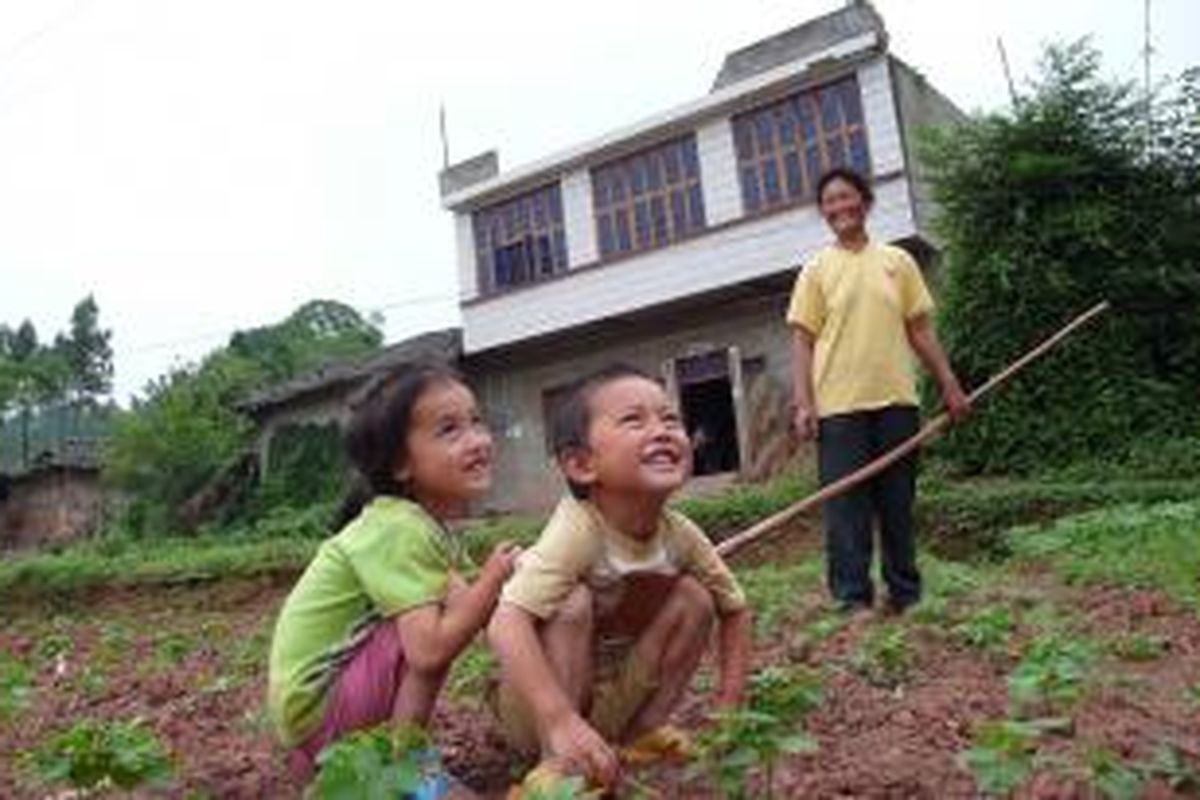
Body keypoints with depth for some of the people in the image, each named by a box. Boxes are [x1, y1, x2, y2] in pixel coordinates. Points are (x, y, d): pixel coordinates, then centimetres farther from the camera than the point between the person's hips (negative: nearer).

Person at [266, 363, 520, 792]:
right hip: (316, 703, -9)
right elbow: (430, 649, -31)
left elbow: (477, 611, 1)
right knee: (447, 606, -19)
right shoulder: (396, 528, -23)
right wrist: (493, 578, -22)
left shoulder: (435, 527, 5)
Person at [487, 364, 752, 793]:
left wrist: (729, 704, -8)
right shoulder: (578, 532, -31)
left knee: (693, 597, -10)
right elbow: (506, 624, -42)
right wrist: (563, 723, -47)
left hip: (613, 699, 5)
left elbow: (734, 609, 1)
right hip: (535, 702, -5)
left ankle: (641, 730, 3)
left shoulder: (681, 534, -14)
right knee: (574, 603, -30)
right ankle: (558, 762, -20)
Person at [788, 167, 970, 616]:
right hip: (839, 407, -2)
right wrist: (804, 402, -9)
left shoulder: (898, 261, 12)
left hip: (895, 401, 2)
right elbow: (803, 340, 1)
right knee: (846, 506, -2)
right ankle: (852, 598, 6)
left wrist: (949, 385, 7)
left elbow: (920, 330, 13)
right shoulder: (817, 269, 6)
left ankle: (906, 592, 21)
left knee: (898, 503, 10)